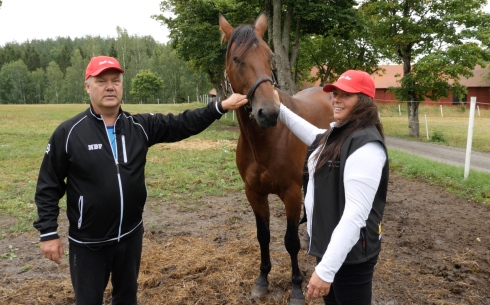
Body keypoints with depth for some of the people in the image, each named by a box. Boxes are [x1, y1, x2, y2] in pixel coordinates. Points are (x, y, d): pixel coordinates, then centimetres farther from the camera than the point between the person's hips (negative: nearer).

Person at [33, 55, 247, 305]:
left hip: (131, 234, 4)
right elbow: (48, 186, -8)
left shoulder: (141, 126, -3)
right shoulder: (68, 133, -12)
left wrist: (220, 107, -13)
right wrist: (48, 232, -9)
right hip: (88, 242, -3)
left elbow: (182, 124, -4)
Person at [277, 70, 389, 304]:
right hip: (329, 242, 10)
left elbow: (356, 214, -30)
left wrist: (326, 269, -31)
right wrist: (279, 109, 28)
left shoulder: (366, 146, -26)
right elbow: (314, 136, 29)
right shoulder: (336, 132, 4)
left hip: (350, 253, -9)